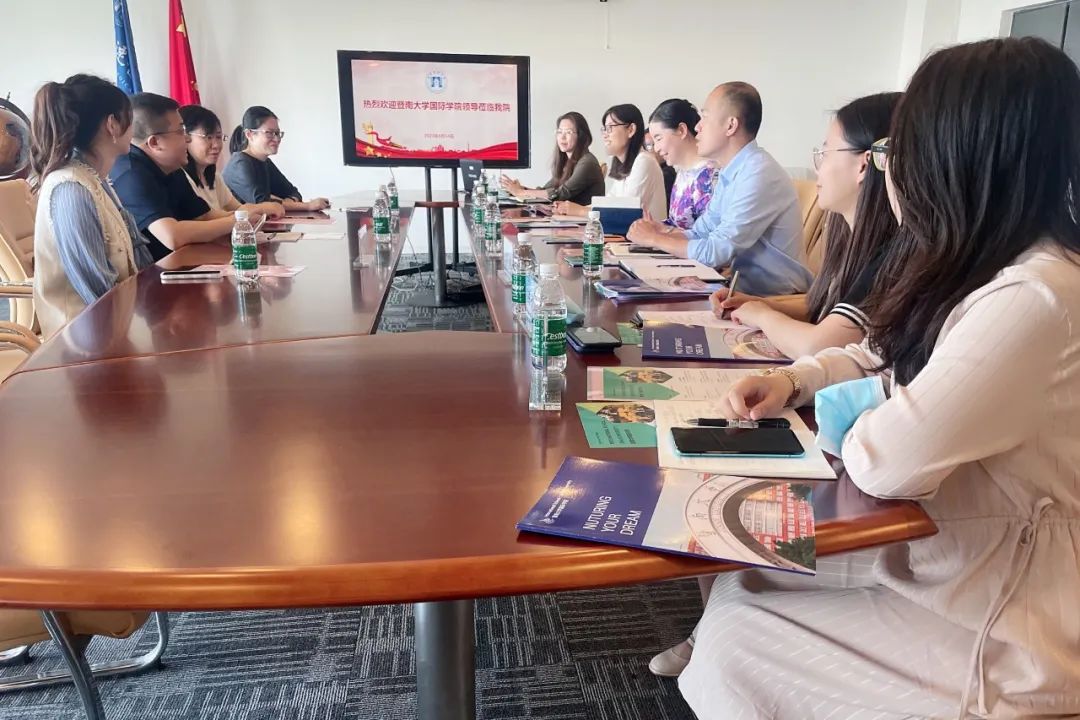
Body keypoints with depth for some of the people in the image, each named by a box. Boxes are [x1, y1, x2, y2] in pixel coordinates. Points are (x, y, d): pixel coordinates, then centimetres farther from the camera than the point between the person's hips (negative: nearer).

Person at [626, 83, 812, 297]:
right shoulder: (729, 174, 9)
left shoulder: (759, 175, -20)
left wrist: (653, 239, -10)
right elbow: (701, 233, 13)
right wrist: (662, 231, -6)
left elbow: (715, 251, -21)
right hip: (748, 286, 7)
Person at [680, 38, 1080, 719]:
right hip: (948, 556, 9)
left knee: (736, 635, -5)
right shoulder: (979, 269, 2)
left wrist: (848, 412, -8)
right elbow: (883, 357, 15)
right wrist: (793, 381, -3)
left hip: (999, 626, -8)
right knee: (738, 580, 7)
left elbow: (883, 459, -30)